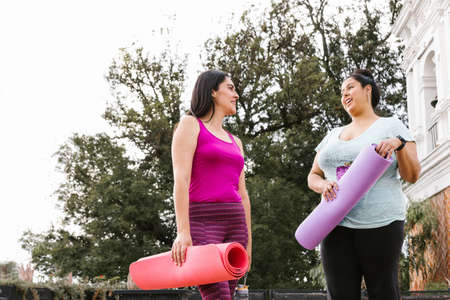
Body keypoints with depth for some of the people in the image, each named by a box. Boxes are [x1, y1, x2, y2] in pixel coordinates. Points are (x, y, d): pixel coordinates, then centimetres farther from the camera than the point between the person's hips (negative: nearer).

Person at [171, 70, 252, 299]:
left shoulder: (235, 142, 22)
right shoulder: (190, 125, 2)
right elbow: (181, 179, -10)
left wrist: (248, 241, 16)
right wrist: (182, 231, -21)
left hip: (234, 226, 7)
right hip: (201, 222, -7)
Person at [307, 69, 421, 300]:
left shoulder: (391, 127, 8)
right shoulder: (333, 135, 21)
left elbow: (412, 176, 2)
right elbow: (313, 176, 21)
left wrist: (399, 144, -16)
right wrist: (323, 185, -3)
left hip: (380, 225, -4)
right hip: (337, 226, 4)